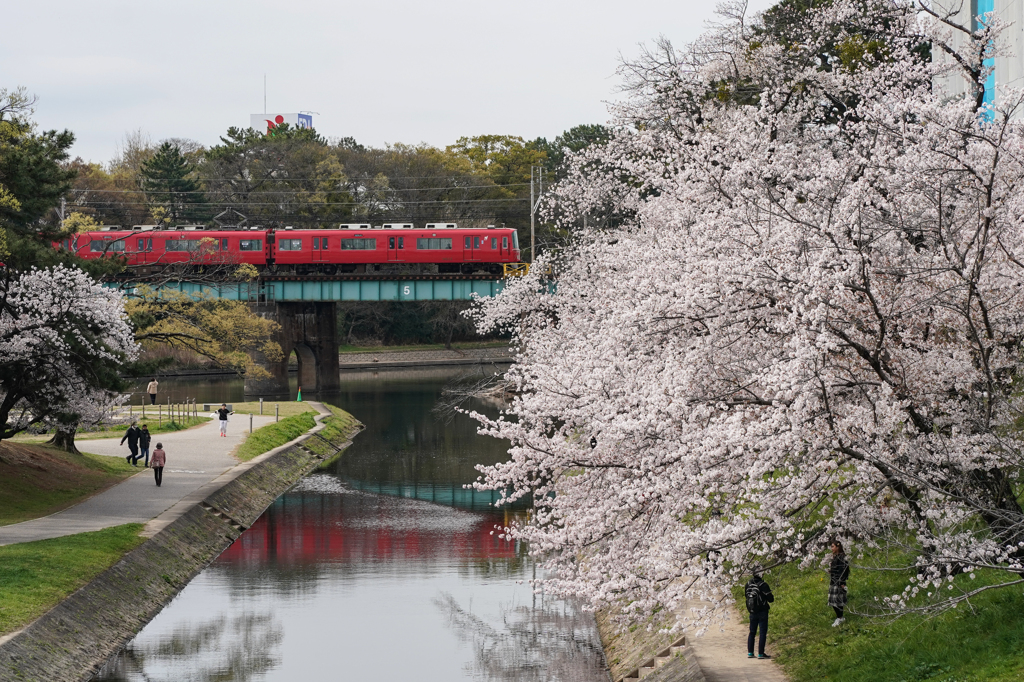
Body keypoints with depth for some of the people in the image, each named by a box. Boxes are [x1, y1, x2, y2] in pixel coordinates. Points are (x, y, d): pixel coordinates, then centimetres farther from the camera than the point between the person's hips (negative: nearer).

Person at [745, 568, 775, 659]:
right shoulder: (763, 585, -16)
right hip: (762, 612, -6)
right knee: (763, 632, -1)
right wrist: (772, 596, 9)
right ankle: (761, 653, -3)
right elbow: (770, 599, -12)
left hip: (752, 613, 6)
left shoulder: (748, 585, 3)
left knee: (752, 632, 15)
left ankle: (750, 652, 14)